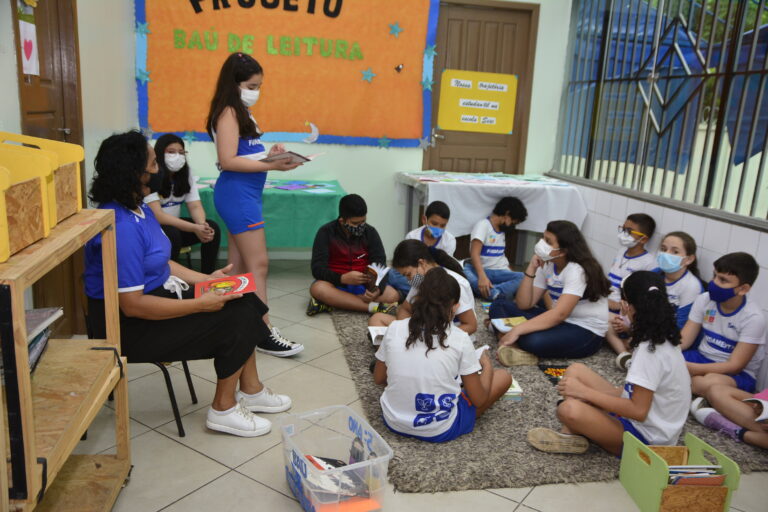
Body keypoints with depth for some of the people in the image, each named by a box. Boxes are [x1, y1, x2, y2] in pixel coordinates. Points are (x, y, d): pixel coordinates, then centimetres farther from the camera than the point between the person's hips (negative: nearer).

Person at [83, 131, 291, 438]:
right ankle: (223, 409, 5)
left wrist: (206, 279, 5)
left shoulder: (138, 208, 6)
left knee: (243, 301, 4)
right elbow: (132, 305, -28)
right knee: (235, 319, -13)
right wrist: (200, 304, -23)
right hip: (130, 326, -10)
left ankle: (251, 391, 18)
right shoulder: (121, 227, -27)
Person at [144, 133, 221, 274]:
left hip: (173, 224, 6)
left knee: (212, 228, -15)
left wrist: (202, 225, -29)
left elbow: (195, 206, -5)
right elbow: (157, 216, -27)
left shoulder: (186, 174, 0)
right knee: (172, 234, -36)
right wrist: (194, 228, -34)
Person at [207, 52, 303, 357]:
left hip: (245, 193, 10)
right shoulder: (228, 113, -12)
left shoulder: (240, 113, 16)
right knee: (258, 264, -8)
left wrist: (268, 155, -1)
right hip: (237, 193, -10)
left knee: (239, 264, 13)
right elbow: (228, 161, -19)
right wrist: (271, 166, -23)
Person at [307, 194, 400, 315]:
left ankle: (329, 303, -26)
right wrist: (342, 278, -33)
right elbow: (317, 268, -14)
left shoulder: (370, 232, -1)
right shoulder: (326, 232, -7)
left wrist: (378, 289, -29)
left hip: (363, 285, 2)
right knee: (317, 289, -34)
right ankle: (374, 307, -33)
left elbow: (380, 265, -8)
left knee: (392, 295, -25)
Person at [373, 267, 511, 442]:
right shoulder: (460, 339, -16)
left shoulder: (394, 328, -8)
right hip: (438, 431, -4)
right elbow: (479, 400, -8)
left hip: (393, 421, 4)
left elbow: (379, 379, 5)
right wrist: (487, 366, 10)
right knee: (503, 376, 10)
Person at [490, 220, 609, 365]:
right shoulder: (546, 265, 2)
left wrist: (517, 330, -38)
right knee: (499, 305, -5)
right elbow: (524, 304, -3)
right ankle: (513, 344, -27)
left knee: (533, 340, -39)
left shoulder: (577, 270, -21)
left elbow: (560, 314, -33)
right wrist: (531, 269, -13)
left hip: (586, 332, -8)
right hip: (557, 321, 8)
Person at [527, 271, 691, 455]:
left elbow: (638, 411, -26)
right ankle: (570, 434, -6)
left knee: (570, 410, -33)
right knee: (575, 370, 2)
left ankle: (574, 437, 0)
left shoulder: (651, 350, -26)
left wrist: (585, 392, -22)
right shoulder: (663, 337, 3)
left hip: (646, 437, -10)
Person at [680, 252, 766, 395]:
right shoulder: (704, 300, -4)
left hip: (738, 374, -3)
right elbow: (683, 340, -4)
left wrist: (686, 367, -31)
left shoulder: (753, 318, -18)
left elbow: (735, 366, -20)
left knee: (711, 383, -37)